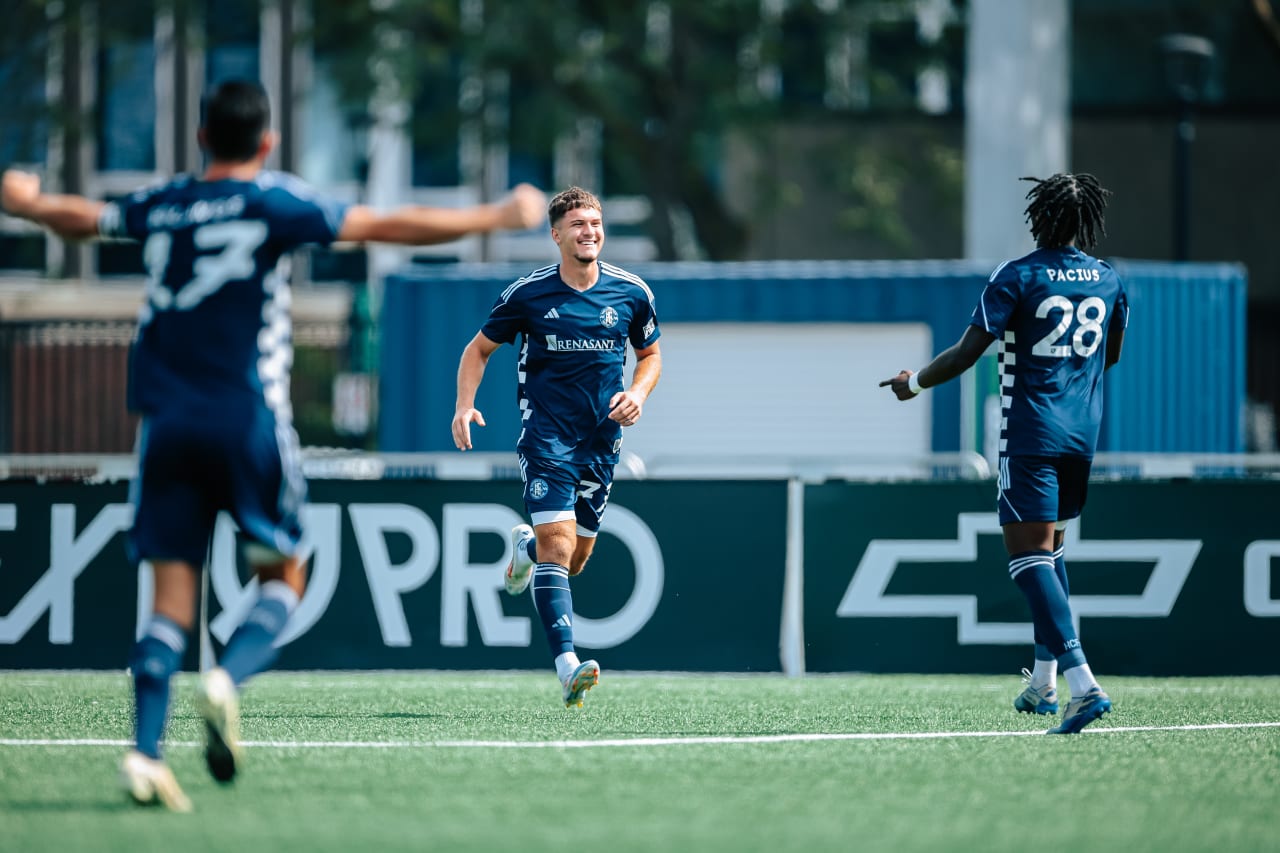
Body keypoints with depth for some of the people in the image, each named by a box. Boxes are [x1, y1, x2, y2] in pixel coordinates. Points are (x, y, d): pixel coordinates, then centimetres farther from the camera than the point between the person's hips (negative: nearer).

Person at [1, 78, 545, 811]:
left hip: (167, 420, 4)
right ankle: (228, 681, -17)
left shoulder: (161, 207, 9)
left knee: (173, 594, 2)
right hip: (248, 418, -3)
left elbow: (72, 215, 26)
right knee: (283, 573, 11)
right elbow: (393, 228, -6)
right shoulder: (271, 202, -3)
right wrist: (498, 217, 3)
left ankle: (145, 752, -12)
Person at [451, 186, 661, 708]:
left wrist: (638, 393, -3)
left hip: (602, 438, 4)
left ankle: (525, 547, 49)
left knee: (576, 557, 12)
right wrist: (465, 405, -8)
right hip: (545, 434, -4)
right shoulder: (527, 294, -5)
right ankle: (568, 668, -26)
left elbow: (650, 354, 18)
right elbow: (479, 349, 7)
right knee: (558, 543, -19)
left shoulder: (632, 293, 2)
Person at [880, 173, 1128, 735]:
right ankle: (1044, 682, 21)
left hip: (1030, 430, -6)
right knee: (1050, 548, 21)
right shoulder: (1108, 281, 7)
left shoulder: (1016, 278, -10)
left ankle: (1082, 682, -25)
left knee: (1029, 555, -8)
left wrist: (914, 383, 5)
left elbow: (965, 355, -12)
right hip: (1083, 432, 6)